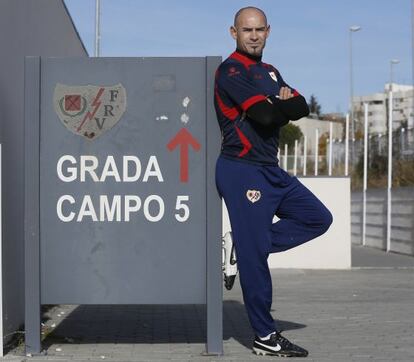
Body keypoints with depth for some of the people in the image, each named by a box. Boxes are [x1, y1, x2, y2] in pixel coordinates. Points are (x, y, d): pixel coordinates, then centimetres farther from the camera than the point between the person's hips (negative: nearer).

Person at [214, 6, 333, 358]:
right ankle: (266, 338, 1)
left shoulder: (270, 72, 19)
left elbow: (301, 107, 5)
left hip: (271, 170, 9)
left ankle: (242, 246, 6)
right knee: (255, 255, -6)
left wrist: (276, 105, -11)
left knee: (318, 218, 10)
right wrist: (283, 104, 0)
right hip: (242, 170, -9)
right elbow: (264, 114, -19)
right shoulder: (231, 71, -8)